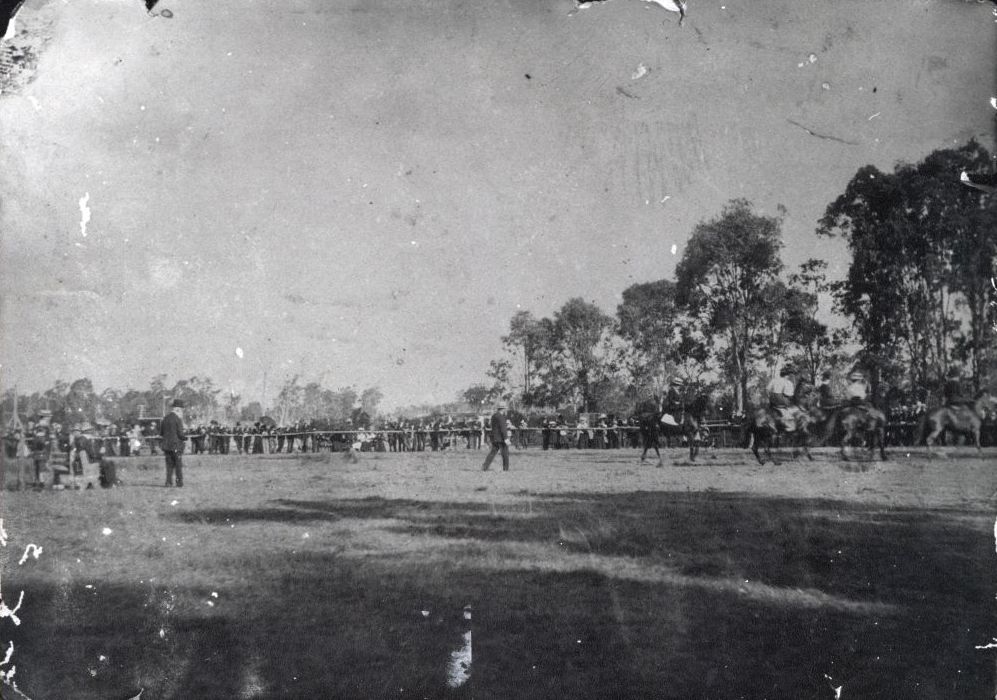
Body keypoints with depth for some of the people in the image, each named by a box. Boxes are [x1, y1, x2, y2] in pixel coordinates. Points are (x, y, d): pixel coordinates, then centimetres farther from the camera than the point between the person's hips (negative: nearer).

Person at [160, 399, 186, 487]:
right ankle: (179, 482, 4)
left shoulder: (165, 418, 8)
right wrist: (184, 438, 5)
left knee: (169, 464, 9)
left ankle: (169, 482, 4)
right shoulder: (177, 419, -11)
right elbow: (180, 433, -14)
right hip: (176, 445, -5)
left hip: (166, 446, 5)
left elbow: (161, 433, 11)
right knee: (179, 465, 3)